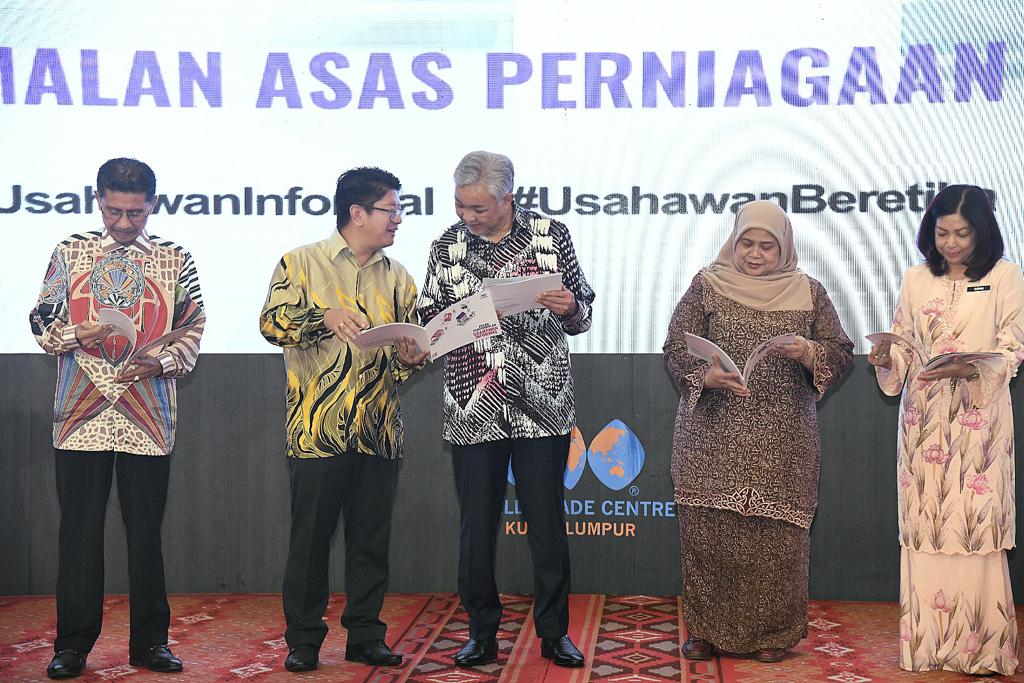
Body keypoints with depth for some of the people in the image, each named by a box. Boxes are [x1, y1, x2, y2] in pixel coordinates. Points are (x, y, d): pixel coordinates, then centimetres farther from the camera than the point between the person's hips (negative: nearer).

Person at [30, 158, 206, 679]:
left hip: (147, 417, 0)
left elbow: (192, 330, 8)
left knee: (146, 531, 7)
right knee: (78, 531, 4)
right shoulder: (70, 254, 7)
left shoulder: (175, 260, 6)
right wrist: (75, 335, -12)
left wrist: (161, 362, -11)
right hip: (81, 415, 0)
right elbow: (40, 323, 8)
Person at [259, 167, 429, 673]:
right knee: (310, 538, 2)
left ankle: (365, 636, 19)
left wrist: (411, 359, -3)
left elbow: (410, 345, 20)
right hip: (317, 430, -4)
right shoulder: (302, 263, 2)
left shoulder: (397, 278, 16)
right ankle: (303, 640, 14)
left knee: (371, 540, 8)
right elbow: (272, 322, -10)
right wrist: (325, 317, -26)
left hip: (380, 433, 4)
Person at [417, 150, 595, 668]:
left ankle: (554, 632, 19)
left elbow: (581, 318, 9)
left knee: (547, 522, 5)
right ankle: (482, 634, 21)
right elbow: (428, 318, 11)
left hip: (540, 405, -1)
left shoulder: (551, 235, 2)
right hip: (473, 407, 1)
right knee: (476, 524, 7)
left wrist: (570, 306, -13)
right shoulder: (446, 247, 4)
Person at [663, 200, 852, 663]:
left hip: (782, 445, 1)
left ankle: (773, 632, 14)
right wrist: (706, 375, -21)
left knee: (776, 534, 0)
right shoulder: (706, 286, 4)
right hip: (713, 438, 0)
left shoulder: (808, 293, 8)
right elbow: (676, 348, -1)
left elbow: (842, 353, 8)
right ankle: (706, 629, 14)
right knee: (709, 531, 1)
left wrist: (808, 353, -13)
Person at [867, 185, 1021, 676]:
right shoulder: (916, 280, 10)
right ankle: (927, 640, 9)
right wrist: (885, 358, -11)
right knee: (926, 521, 2)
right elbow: (904, 345, 11)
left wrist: (969, 368, -19)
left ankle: (979, 644, 3)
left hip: (979, 419, -2)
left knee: (975, 522, -5)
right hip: (924, 418, 3)